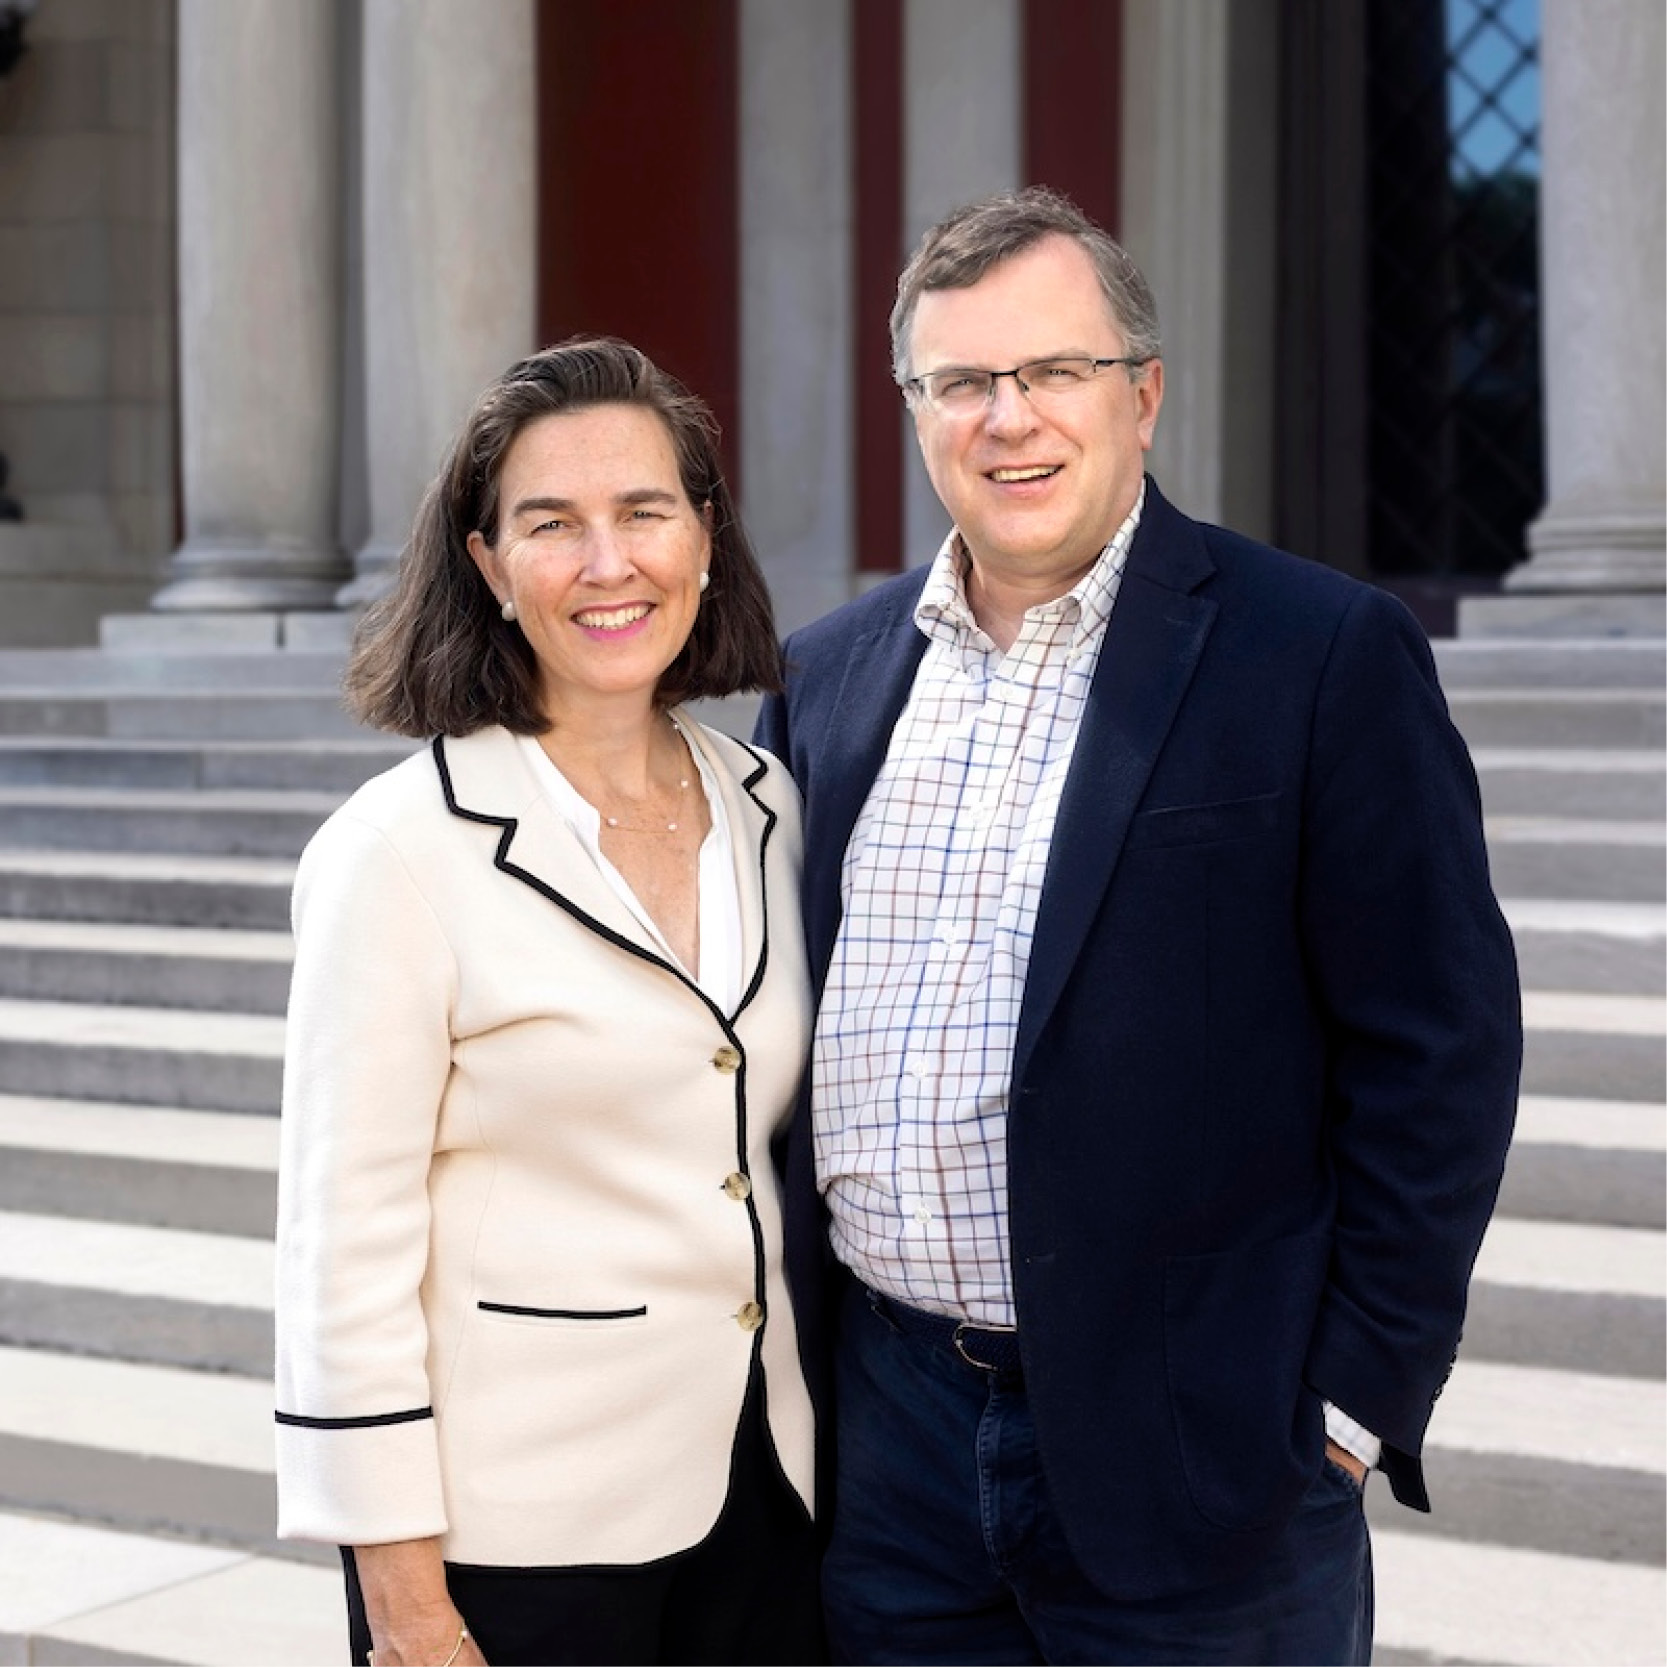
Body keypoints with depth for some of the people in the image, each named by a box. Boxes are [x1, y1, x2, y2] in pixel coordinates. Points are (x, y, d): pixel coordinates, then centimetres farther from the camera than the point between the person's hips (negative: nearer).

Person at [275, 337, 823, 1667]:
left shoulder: (766, 809, 4)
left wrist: (839, 1443, 12)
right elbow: (346, 1246, -12)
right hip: (516, 1530, -5)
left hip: (756, 1486, 5)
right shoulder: (403, 849, -12)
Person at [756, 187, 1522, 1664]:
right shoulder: (829, 673, 8)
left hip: (1188, 1449, -4)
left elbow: (1439, 1050, -8)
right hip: (880, 1437, 4)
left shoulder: (1327, 655, -8)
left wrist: (1352, 1403, -10)